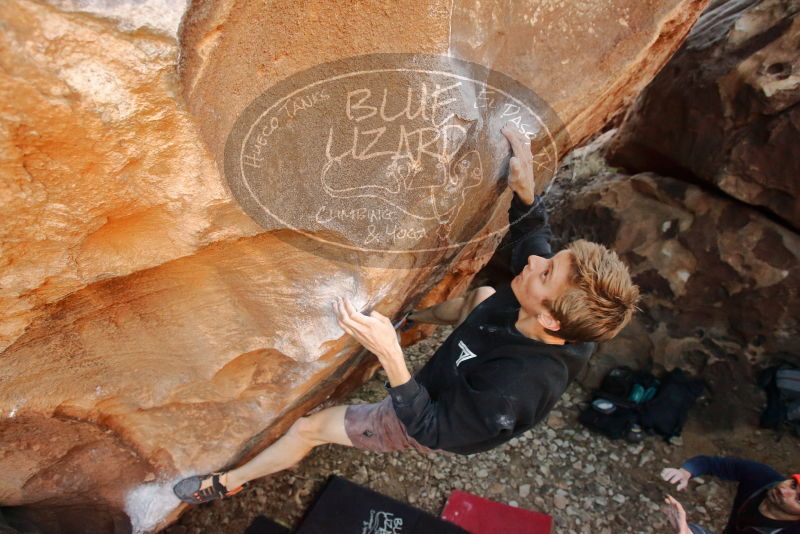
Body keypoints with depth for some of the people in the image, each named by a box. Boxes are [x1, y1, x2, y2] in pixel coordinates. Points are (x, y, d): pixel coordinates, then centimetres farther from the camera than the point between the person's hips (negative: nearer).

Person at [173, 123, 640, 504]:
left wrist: (389, 353, -48)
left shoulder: (514, 388, -47)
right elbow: (534, 239, -9)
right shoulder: (557, 316, -28)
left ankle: (229, 482, 33)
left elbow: (430, 429, -33)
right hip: (460, 384, 6)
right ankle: (407, 316, 56)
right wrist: (525, 190, -29)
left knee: (311, 426, 2)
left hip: (431, 421, -6)